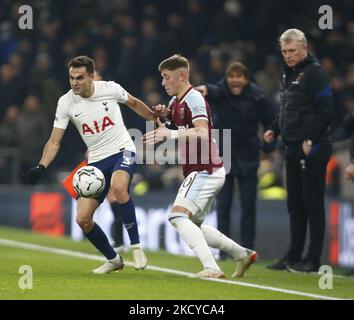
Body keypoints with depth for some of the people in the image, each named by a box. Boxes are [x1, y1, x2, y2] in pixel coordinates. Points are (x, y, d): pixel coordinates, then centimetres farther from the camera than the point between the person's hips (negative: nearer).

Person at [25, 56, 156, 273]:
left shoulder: (110, 89, -11)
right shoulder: (66, 103, -7)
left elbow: (134, 103, 12)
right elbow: (54, 142, -5)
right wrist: (41, 168, -20)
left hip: (123, 151, -3)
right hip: (97, 161, 3)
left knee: (118, 186, -37)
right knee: (83, 219, -5)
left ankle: (136, 246, -23)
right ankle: (113, 260, 19)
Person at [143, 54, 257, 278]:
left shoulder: (194, 99, -15)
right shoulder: (175, 101, 15)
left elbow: (202, 133, -30)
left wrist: (171, 133, -41)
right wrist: (162, 116, 6)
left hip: (205, 171, -10)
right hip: (200, 171, 10)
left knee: (178, 216, -21)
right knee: (193, 226, 15)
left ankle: (212, 268, -28)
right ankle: (243, 254, 22)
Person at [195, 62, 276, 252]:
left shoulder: (257, 97, -7)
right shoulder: (220, 92, -10)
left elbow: (271, 121, 3)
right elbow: (211, 91, -34)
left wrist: (268, 147, 0)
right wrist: (204, 89, -57)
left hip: (248, 157, 0)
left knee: (248, 206, 3)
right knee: (223, 206, 2)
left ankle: (247, 249, 10)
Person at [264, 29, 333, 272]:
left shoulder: (315, 73, -10)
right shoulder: (288, 74, 18)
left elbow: (325, 111, -16)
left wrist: (311, 139, -20)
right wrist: (274, 130, 11)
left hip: (312, 149, -9)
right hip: (293, 148, 9)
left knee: (313, 204, -5)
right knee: (295, 204, 12)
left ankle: (313, 259, -3)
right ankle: (293, 256, 18)